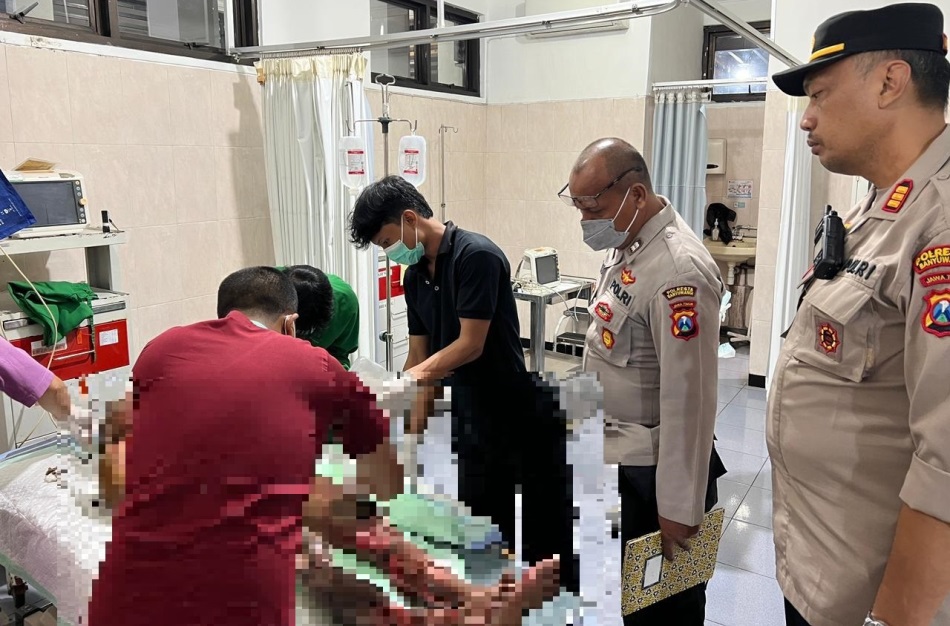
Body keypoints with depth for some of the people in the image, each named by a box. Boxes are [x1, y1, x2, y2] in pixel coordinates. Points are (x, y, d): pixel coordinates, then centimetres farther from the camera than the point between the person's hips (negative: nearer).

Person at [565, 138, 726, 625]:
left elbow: (688, 398, -25)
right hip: (615, 457, 8)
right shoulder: (625, 244, 4)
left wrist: (679, 507, -19)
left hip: (652, 471, -8)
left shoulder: (678, 271, -26)